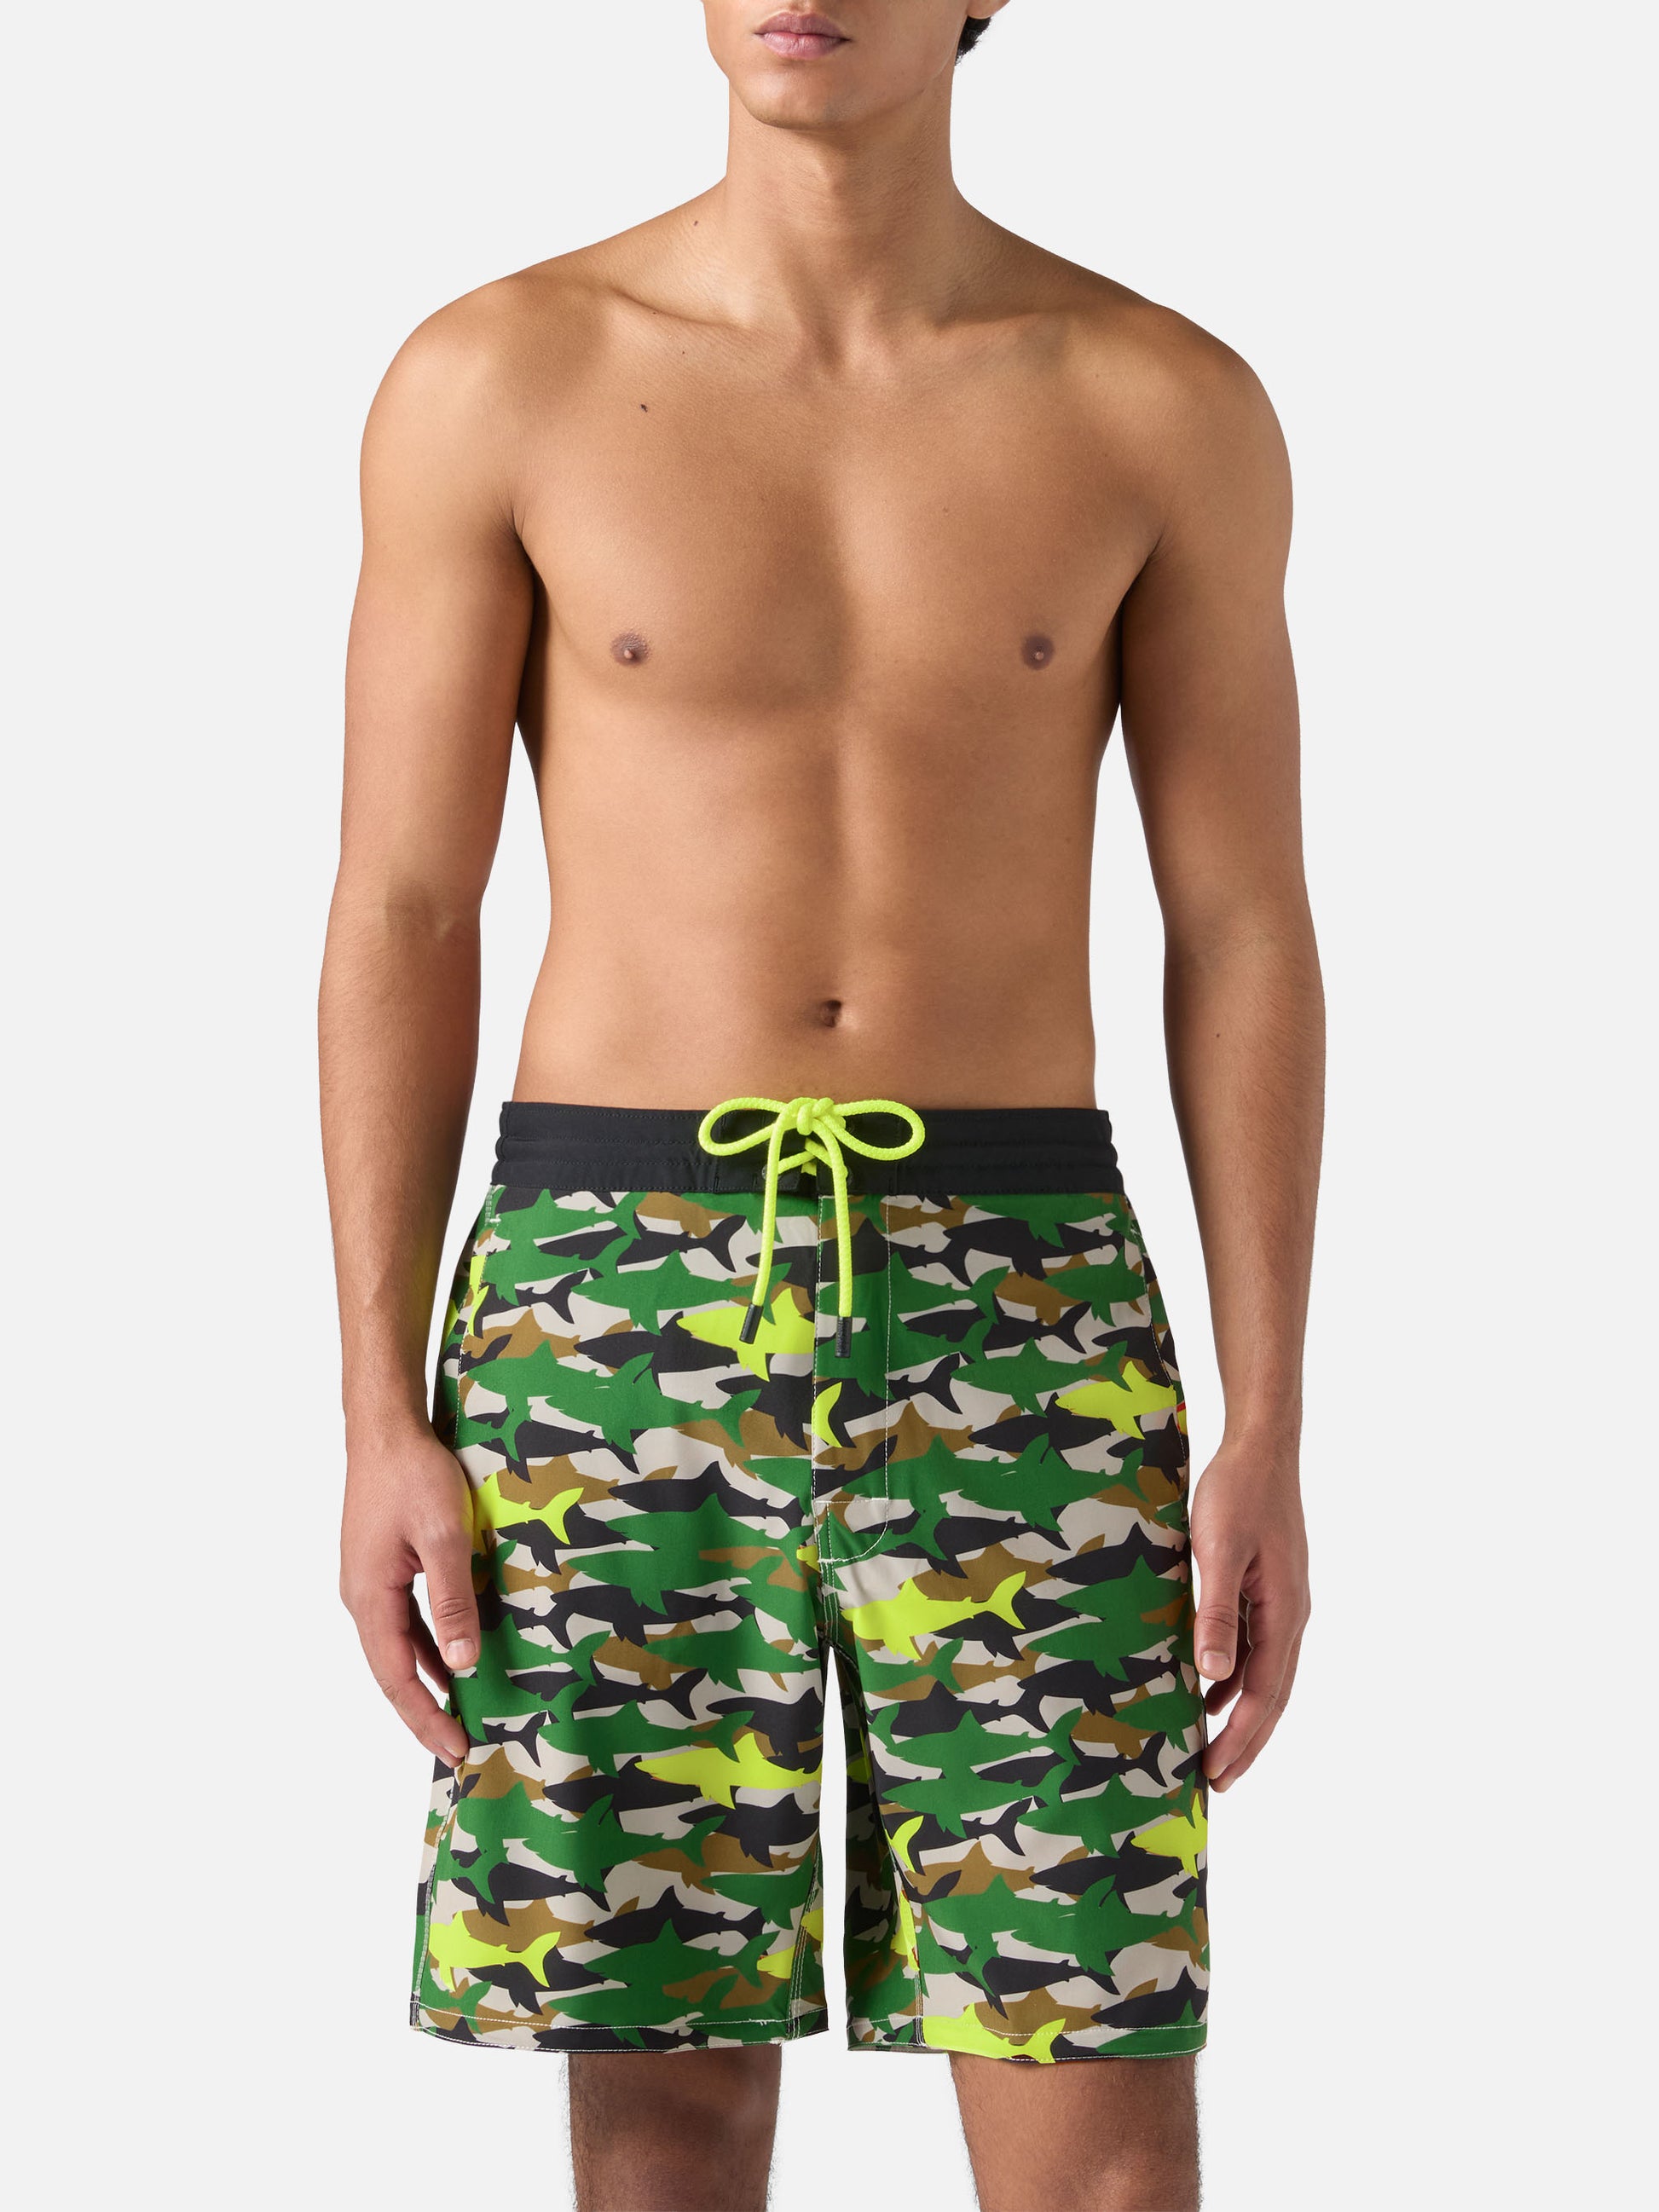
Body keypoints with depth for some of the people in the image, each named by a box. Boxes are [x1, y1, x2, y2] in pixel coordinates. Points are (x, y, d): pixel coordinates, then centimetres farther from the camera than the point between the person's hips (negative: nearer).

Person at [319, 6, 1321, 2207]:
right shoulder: (496, 380, 0)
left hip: (1016, 1307, 1)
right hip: (611, 1296, 0)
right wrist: (382, 1423, -4)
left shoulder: (1169, 409, 2)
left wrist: (1269, 1438, -3)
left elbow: (1246, 938, 3)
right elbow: (399, 921, 2)